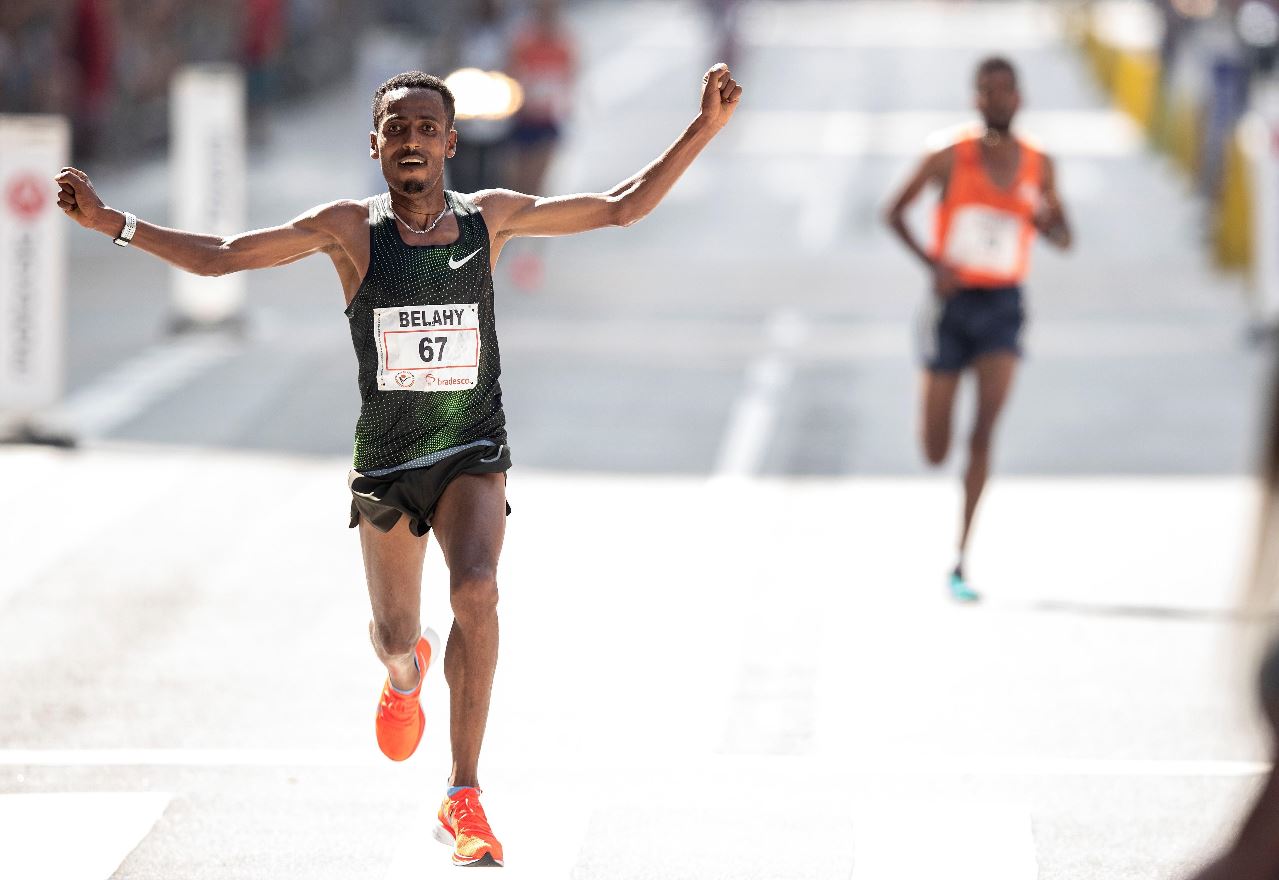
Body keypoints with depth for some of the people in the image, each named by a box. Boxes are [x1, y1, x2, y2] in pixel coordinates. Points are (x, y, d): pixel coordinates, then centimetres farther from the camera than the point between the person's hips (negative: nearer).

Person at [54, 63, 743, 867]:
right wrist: (109, 221, -13)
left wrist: (706, 129, -1)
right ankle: (407, 671, 56)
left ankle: (465, 796, -21)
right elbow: (218, 258, -4)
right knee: (394, 635, 13)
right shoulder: (351, 229, -6)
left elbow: (624, 207, 5)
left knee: (476, 591, -27)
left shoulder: (492, 217, -3)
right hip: (386, 461, 1)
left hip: (473, 453, -1)